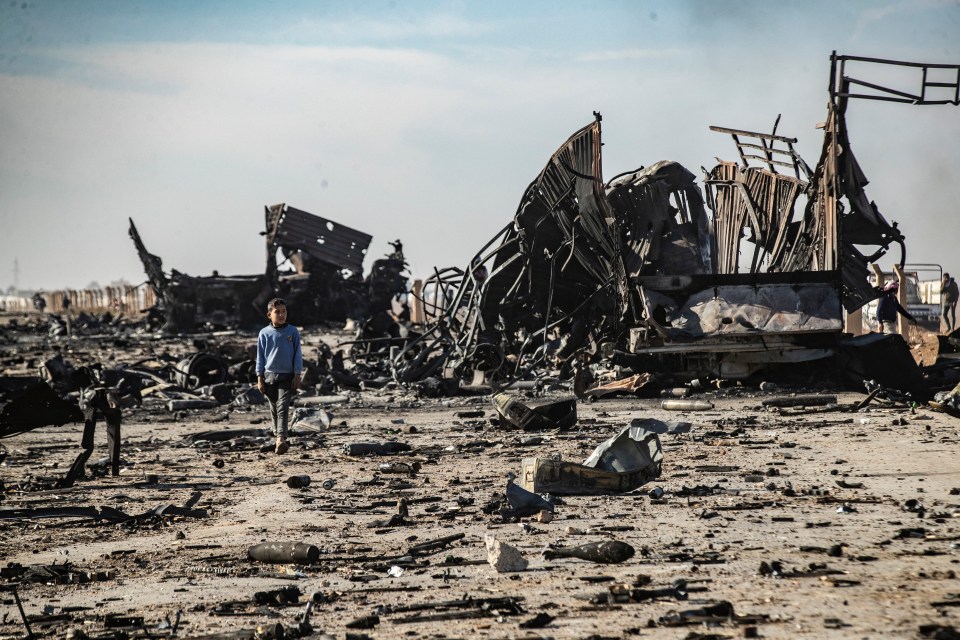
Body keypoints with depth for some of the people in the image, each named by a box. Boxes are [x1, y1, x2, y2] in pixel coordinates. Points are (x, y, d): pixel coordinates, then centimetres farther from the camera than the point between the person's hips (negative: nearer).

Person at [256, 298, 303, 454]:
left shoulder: (292, 331, 0)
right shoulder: (264, 333, 2)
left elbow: (298, 354, 3)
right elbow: (260, 357, 7)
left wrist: (297, 375, -2)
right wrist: (260, 378, 3)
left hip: (287, 376, -2)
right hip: (269, 375, 2)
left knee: (283, 408, -13)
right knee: (274, 409, 10)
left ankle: (281, 440, -24)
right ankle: (279, 439, 23)